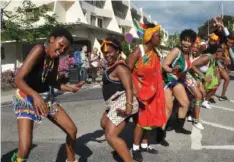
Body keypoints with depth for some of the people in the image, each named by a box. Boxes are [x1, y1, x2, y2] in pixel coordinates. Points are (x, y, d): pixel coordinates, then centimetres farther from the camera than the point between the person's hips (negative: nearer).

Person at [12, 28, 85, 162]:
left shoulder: (56, 58, -1)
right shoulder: (39, 50, -24)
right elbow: (19, 79, -31)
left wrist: (71, 89, 2)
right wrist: (35, 95, -47)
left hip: (47, 98, 7)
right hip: (26, 99, -7)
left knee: (72, 130, 8)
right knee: (25, 149, -20)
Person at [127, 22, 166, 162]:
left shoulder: (155, 52, 4)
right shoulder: (138, 51, -18)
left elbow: (156, 72, 11)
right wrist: (133, 90, -23)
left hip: (152, 90, 7)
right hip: (140, 90, -7)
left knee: (151, 118, 14)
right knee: (142, 119, -3)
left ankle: (144, 145, 31)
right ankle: (135, 148, 15)